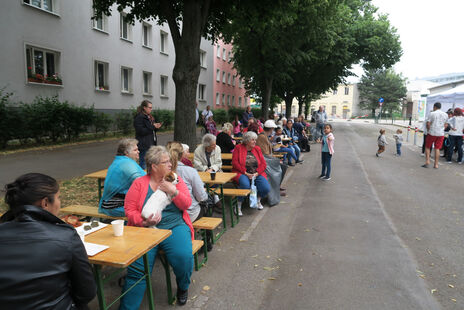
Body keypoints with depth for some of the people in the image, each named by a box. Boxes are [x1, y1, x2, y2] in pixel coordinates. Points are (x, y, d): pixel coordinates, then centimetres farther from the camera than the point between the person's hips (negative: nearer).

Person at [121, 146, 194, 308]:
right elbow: (129, 209, 1)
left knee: (183, 257, -24)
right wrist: (144, 222, -16)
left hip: (175, 227, 1)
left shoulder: (176, 179, 9)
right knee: (137, 268, -19)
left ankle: (183, 288, 9)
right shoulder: (139, 183, 4)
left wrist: (173, 192, -13)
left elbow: (187, 204, 3)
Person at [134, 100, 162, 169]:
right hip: (144, 145, -9)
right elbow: (141, 131, -19)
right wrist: (153, 127, -17)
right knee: (144, 165, -6)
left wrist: (156, 127, 3)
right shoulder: (139, 117, -10)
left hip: (152, 143, 9)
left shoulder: (150, 117, 17)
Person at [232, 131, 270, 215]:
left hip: (257, 173, 4)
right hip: (242, 173, -4)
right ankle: (238, 206, -16)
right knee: (245, 185, -38)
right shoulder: (238, 148, 4)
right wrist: (246, 173, -14)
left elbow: (263, 163, 7)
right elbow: (235, 163, -6)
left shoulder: (257, 149, 15)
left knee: (266, 188, -22)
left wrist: (257, 173, -11)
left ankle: (258, 200, 12)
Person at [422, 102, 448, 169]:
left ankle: (427, 161, -2)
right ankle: (436, 164, 6)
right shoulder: (445, 115, 8)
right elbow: (445, 125, 12)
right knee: (437, 148, 6)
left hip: (432, 133, -4)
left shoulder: (432, 114, -8)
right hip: (441, 134, 4)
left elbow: (428, 124, -12)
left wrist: (429, 130, 2)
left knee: (427, 147, 10)